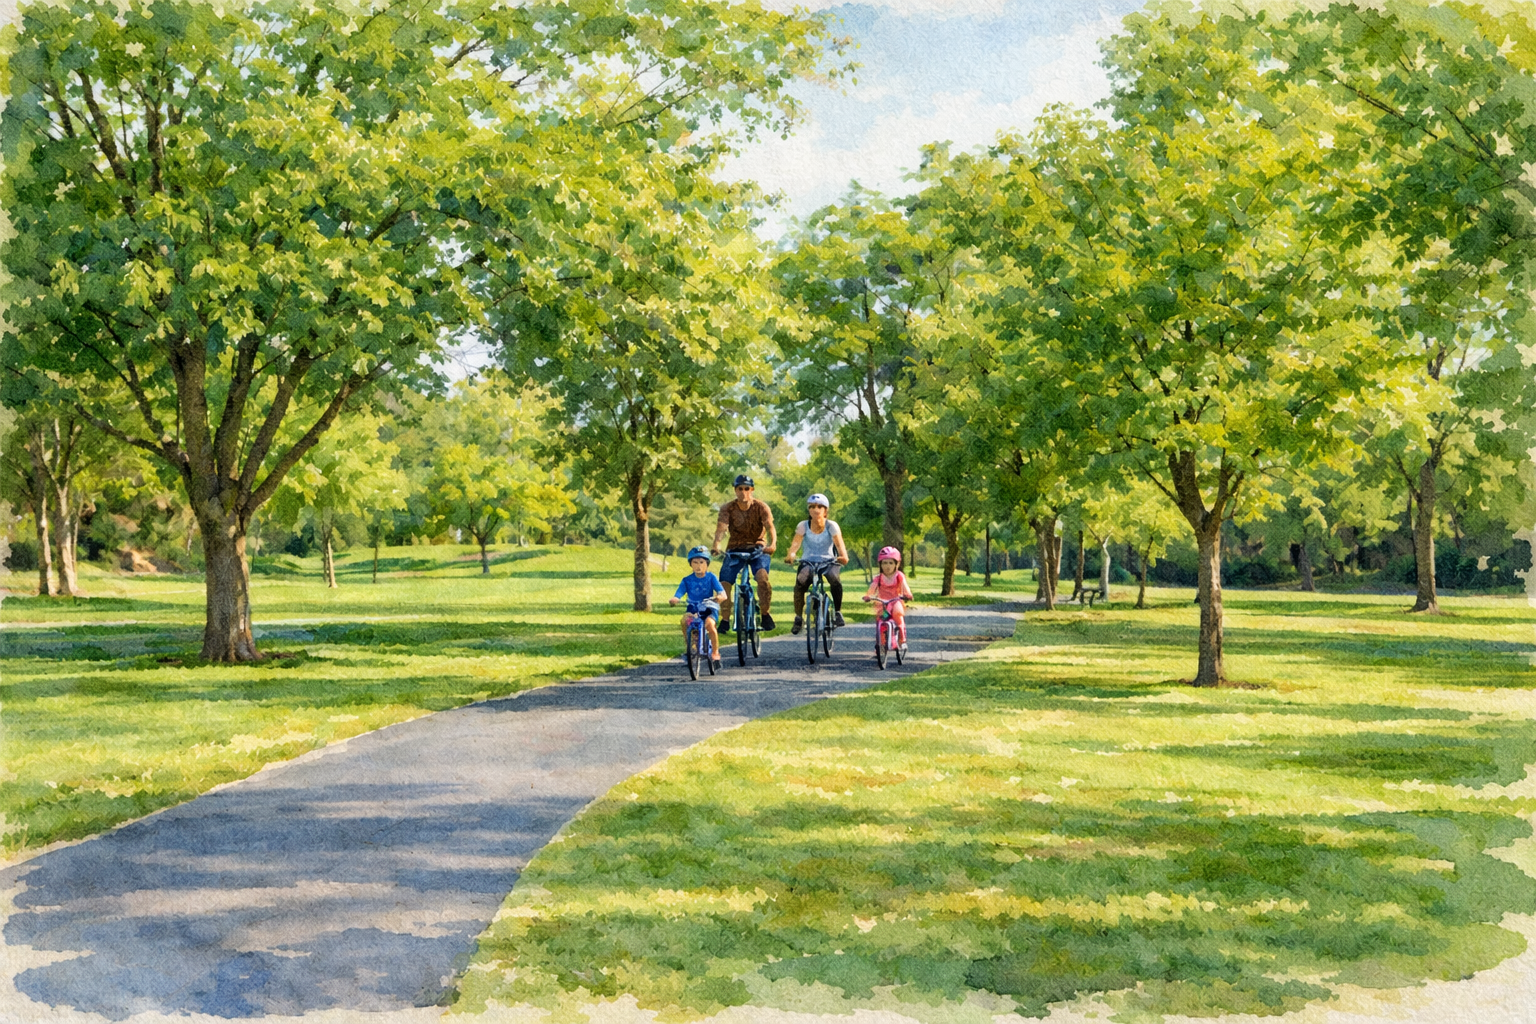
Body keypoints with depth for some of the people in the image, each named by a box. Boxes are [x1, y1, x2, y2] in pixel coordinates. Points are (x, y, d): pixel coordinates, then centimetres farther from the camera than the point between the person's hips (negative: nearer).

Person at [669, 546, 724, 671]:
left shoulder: (710, 577, 0)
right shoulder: (687, 580, 3)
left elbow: (722, 592, -11)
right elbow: (679, 594, -7)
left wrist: (719, 596, -36)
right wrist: (674, 599, -32)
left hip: (709, 609, -1)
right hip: (693, 608, 2)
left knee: (710, 624, -32)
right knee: (685, 618, -32)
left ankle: (715, 652, -12)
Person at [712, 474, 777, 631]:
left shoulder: (761, 507, -9)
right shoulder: (727, 508, -7)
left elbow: (770, 526, -22)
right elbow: (721, 527, -22)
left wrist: (772, 543, -43)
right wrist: (716, 544, -43)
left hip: (758, 549, -2)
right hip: (735, 550, 2)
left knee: (762, 577, -28)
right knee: (724, 583, -13)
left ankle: (765, 614, -10)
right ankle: (725, 620, 3)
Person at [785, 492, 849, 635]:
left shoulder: (831, 526, -7)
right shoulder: (803, 525, -6)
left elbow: (839, 544, -21)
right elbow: (796, 542, -20)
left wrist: (843, 557, -43)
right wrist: (790, 555, -42)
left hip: (828, 561, -1)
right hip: (808, 561, 1)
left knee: (834, 577, -34)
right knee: (800, 581, -31)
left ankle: (837, 612, -14)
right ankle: (799, 617, -12)